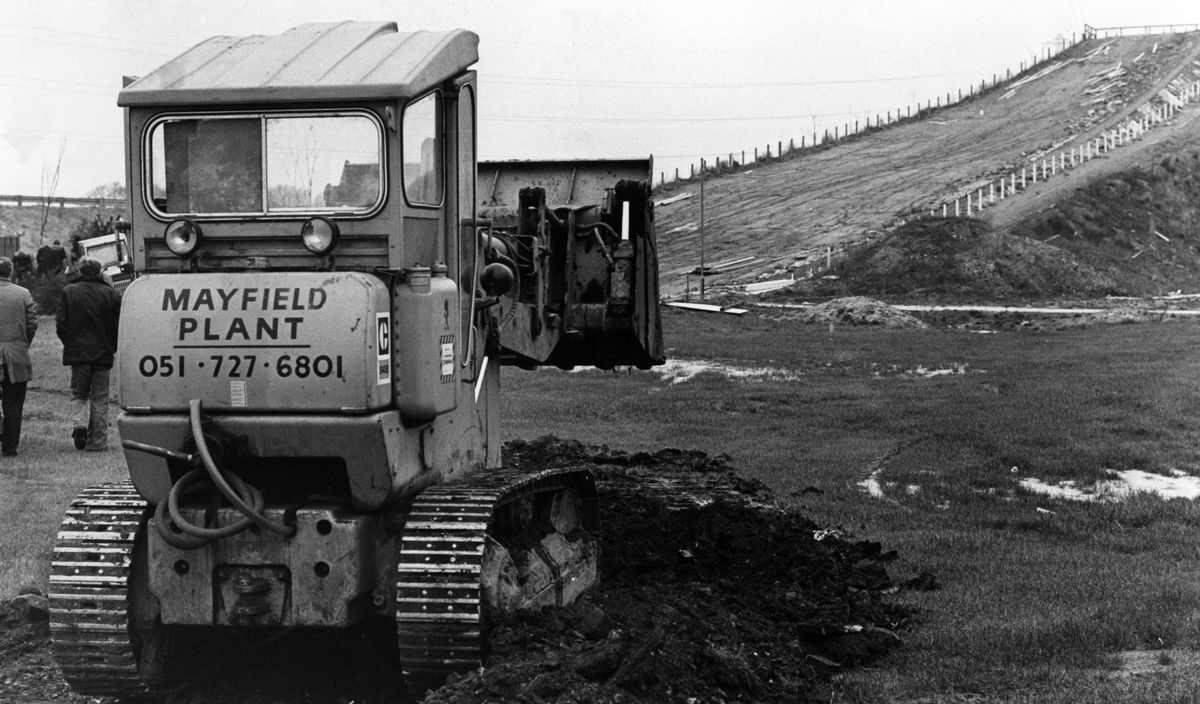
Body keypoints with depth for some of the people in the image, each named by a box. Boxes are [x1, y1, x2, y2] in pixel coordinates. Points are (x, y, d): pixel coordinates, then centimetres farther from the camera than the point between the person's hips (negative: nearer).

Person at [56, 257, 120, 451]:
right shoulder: (110, 293, -2)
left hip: (77, 352, 0)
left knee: (78, 394, 13)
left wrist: (69, 344, 13)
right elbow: (118, 325, 0)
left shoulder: (68, 292, -2)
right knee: (99, 398, 7)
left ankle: (79, 424, -13)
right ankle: (97, 441, 6)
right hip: (103, 353, 0)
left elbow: (61, 324, -2)